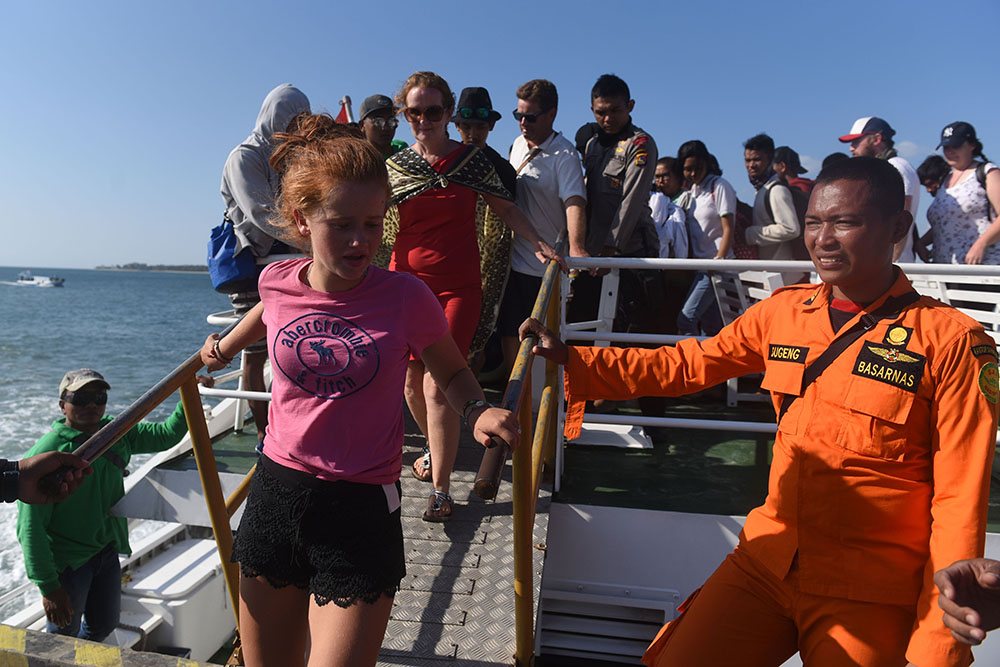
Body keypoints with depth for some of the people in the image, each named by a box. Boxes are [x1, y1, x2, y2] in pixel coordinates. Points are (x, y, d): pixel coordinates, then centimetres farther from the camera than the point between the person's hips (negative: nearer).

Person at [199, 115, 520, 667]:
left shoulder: (406, 298, -15)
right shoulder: (277, 282, -4)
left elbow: (452, 373, 1)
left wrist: (478, 412, -17)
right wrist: (226, 345, 32)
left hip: (360, 513, -4)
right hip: (275, 492, 4)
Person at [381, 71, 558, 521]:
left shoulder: (473, 160, 3)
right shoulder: (394, 167, 6)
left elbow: (506, 209, 10)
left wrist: (537, 243, -1)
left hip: (458, 287, -3)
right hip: (408, 282, 3)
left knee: (438, 386, -11)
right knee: (412, 380, 10)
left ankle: (440, 490, -1)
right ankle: (435, 448, 39)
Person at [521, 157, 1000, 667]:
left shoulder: (952, 341, -9)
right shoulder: (781, 313, 3)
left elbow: (959, 502, -9)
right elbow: (684, 365, 7)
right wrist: (570, 358, 0)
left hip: (868, 599, -3)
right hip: (765, 565, 3)